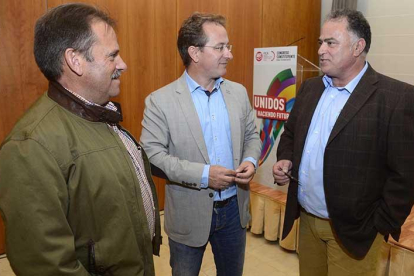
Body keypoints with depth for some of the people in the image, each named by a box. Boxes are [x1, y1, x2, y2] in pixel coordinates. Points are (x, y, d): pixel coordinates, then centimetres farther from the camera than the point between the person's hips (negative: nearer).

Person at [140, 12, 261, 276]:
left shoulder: (238, 92, 1)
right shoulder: (160, 100, -13)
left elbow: (251, 136, 10)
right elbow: (152, 155, -16)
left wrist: (250, 161, -11)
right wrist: (203, 174, -24)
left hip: (234, 209, 4)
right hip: (189, 215, -3)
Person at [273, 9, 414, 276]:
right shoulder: (310, 88, 5)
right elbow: (290, 134, 14)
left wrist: (379, 226, -12)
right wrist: (285, 160, -5)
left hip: (352, 229, -5)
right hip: (307, 219, 6)